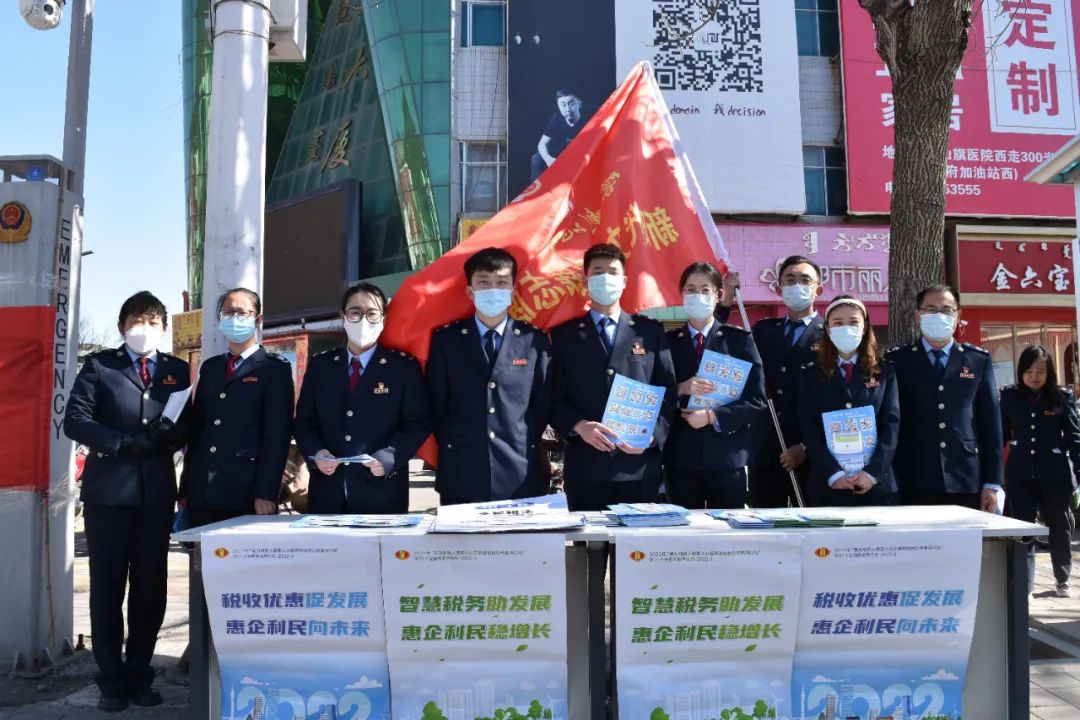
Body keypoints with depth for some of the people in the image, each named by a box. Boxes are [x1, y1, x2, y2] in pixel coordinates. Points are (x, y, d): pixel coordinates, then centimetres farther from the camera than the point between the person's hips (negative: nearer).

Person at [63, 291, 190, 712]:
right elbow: (75, 420, -5)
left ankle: (139, 677, 20)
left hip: (157, 492, 2)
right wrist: (125, 442, -16)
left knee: (151, 587, 7)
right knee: (107, 588, 4)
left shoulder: (178, 370, 11)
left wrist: (173, 437, -13)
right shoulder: (99, 365, 4)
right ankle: (111, 681, 16)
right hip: (108, 490, -2)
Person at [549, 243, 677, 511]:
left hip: (640, 466, 1)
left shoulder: (651, 331, 11)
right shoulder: (564, 334, 9)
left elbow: (667, 392, 7)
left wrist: (652, 435, -8)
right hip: (584, 467, -1)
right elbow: (554, 398, 3)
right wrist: (579, 426, -15)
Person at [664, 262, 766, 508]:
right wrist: (680, 390, -14)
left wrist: (713, 417, -14)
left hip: (727, 455, -1)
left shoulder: (739, 339, 3)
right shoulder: (669, 341, 8)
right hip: (680, 455, 1)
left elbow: (756, 399, -3)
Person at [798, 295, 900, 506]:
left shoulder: (885, 373, 10)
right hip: (826, 485, 0)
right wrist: (833, 473, -14)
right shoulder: (811, 375, 7)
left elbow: (891, 425, 1)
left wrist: (872, 473, -12)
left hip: (877, 484, 1)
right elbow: (809, 429, -1)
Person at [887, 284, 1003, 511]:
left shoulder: (979, 360, 10)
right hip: (913, 484, -1)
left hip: (966, 483, 2)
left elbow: (990, 422, 8)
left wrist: (992, 484, 4)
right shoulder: (897, 360, 5)